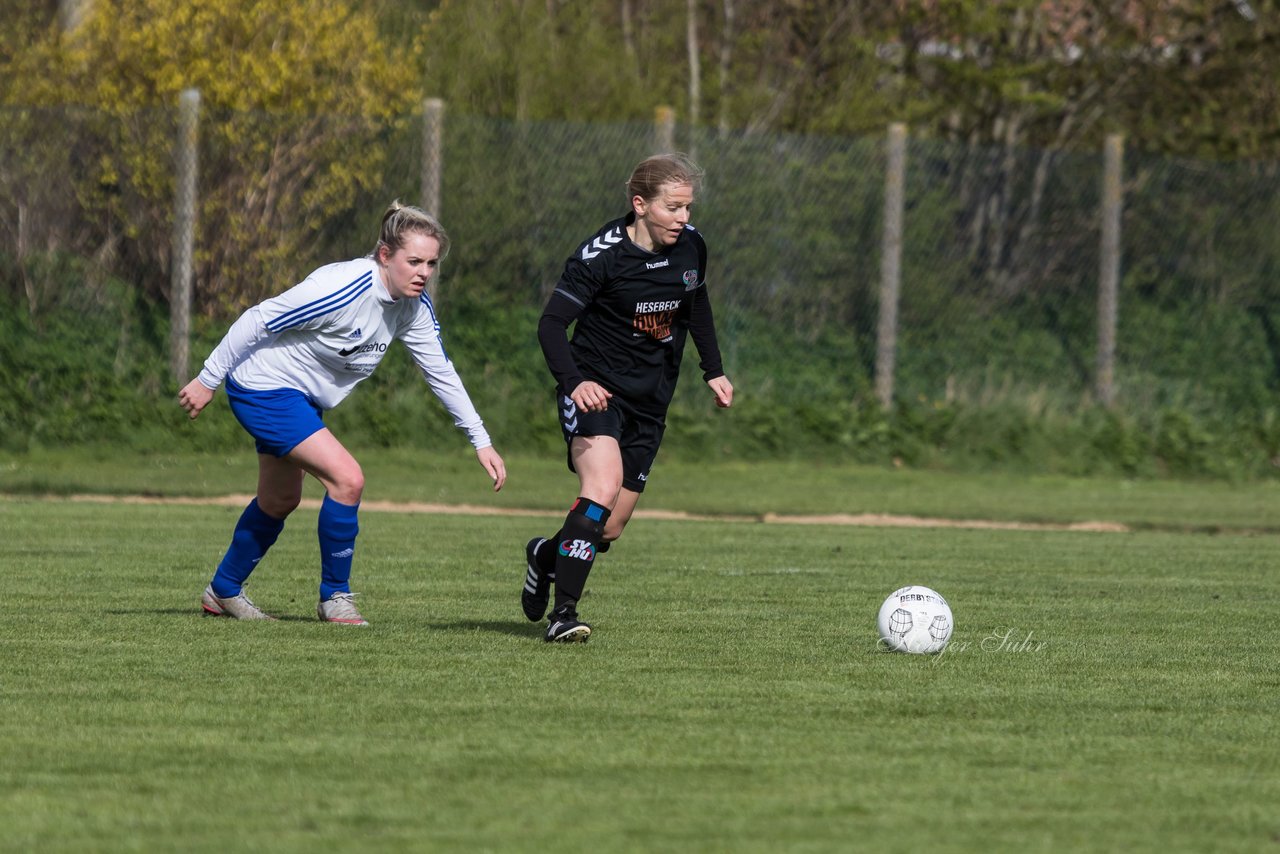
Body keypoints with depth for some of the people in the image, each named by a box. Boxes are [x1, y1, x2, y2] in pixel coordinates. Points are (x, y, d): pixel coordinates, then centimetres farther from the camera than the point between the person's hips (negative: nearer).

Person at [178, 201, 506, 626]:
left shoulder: (415, 307, -8)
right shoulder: (343, 289, -32)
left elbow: (440, 372, 3)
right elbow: (257, 321, -26)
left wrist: (481, 441, 1)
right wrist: (208, 380, -20)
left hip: (302, 397, 9)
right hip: (264, 387, -9)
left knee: (279, 502, 23)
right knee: (347, 478, -20)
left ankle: (223, 591, 43)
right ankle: (335, 596, -4)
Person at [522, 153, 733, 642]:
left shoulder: (691, 247, 1)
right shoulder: (602, 255, -18)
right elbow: (552, 323, -20)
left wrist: (713, 370, 21)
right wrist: (574, 381, -35)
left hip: (649, 401, 6)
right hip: (594, 393, -6)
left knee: (609, 530, 6)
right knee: (603, 485, -31)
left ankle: (546, 556, 40)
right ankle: (562, 615, -28)